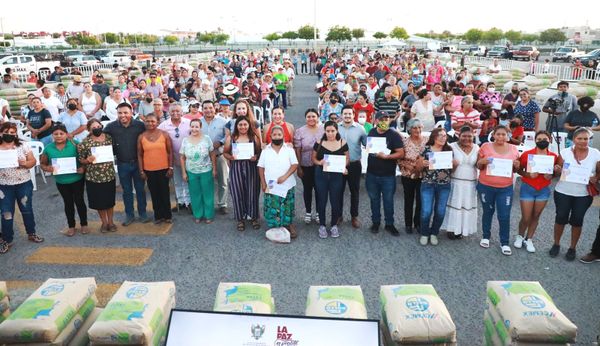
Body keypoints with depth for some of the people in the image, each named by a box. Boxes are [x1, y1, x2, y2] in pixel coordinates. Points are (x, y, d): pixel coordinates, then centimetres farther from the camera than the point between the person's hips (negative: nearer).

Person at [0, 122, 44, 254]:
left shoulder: (23, 146, -2)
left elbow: (33, 161, 0)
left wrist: (25, 163, -21)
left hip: (24, 184, 1)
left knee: (27, 210, 14)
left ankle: (31, 233, 32)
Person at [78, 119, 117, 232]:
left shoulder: (109, 137, -1)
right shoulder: (85, 143, -10)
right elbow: (80, 160, -4)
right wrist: (88, 160, -21)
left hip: (109, 175, 2)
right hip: (94, 176, -2)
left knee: (110, 199, 14)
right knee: (99, 201, 11)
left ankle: (110, 221, 34)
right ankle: (104, 222, 32)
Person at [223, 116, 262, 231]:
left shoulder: (255, 137, 3)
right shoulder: (230, 138, 4)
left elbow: (260, 152, 6)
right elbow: (225, 152, 9)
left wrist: (256, 157, -15)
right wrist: (230, 157, -11)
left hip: (251, 168, 0)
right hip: (236, 169, 0)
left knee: (252, 193, 4)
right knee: (238, 194, 3)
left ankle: (254, 217, 22)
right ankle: (240, 219, 18)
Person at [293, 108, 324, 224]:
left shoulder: (324, 129, -2)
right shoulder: (300, 131, -4)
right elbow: (297, 150, -3)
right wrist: (298, 167, -4)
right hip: (306, 166, 0)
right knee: (307, 189, 12)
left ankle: (318, 212, 27)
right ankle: (308, 212, 27)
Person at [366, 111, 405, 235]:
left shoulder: (394, 135, -10)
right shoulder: (371, 132, 4)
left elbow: (401, 153, -15)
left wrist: (386, 156, -25)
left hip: (388, 175, -4)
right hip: (372, 174, 4)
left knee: (388, 200, 7)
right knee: (374, 199, 15)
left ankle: (389, 224, 21)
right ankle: (375, 222, 29)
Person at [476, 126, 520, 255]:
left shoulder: (513, 149, 3)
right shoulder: (486, 147, -4)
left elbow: (516, 169, 12)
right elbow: (478, 166, 3)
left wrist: (516, 165, -10)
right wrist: (482, 162, -19)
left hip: (506, 188, 1)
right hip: (486, 186, -1)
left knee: (505, 216, 1)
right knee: (488, 212, 15)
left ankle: (504, 243, 16)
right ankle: (486, 236, 33)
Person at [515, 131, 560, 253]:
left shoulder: (554, 156, -3)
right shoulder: (527, 154, -11)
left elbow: (554, 172, 10)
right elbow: (519, 170, -3)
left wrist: (550, 176, -12)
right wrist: (528, 174, -21)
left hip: (544, 190, 3)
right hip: (527, 188, -3)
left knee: (536, 216, 12)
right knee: (526, 218, 1)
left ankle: (529, 240, 28)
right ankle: (520, 236, 29)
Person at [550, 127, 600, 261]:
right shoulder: (565, 152, -6)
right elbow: (556, 169, 2)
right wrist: (556, 171, -20)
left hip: (584, 195, 0)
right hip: (563, 192, 0)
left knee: (577, 220, 8)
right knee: (560, 218, 7)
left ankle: (572, 248, 24)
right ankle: (556, 244, 26)